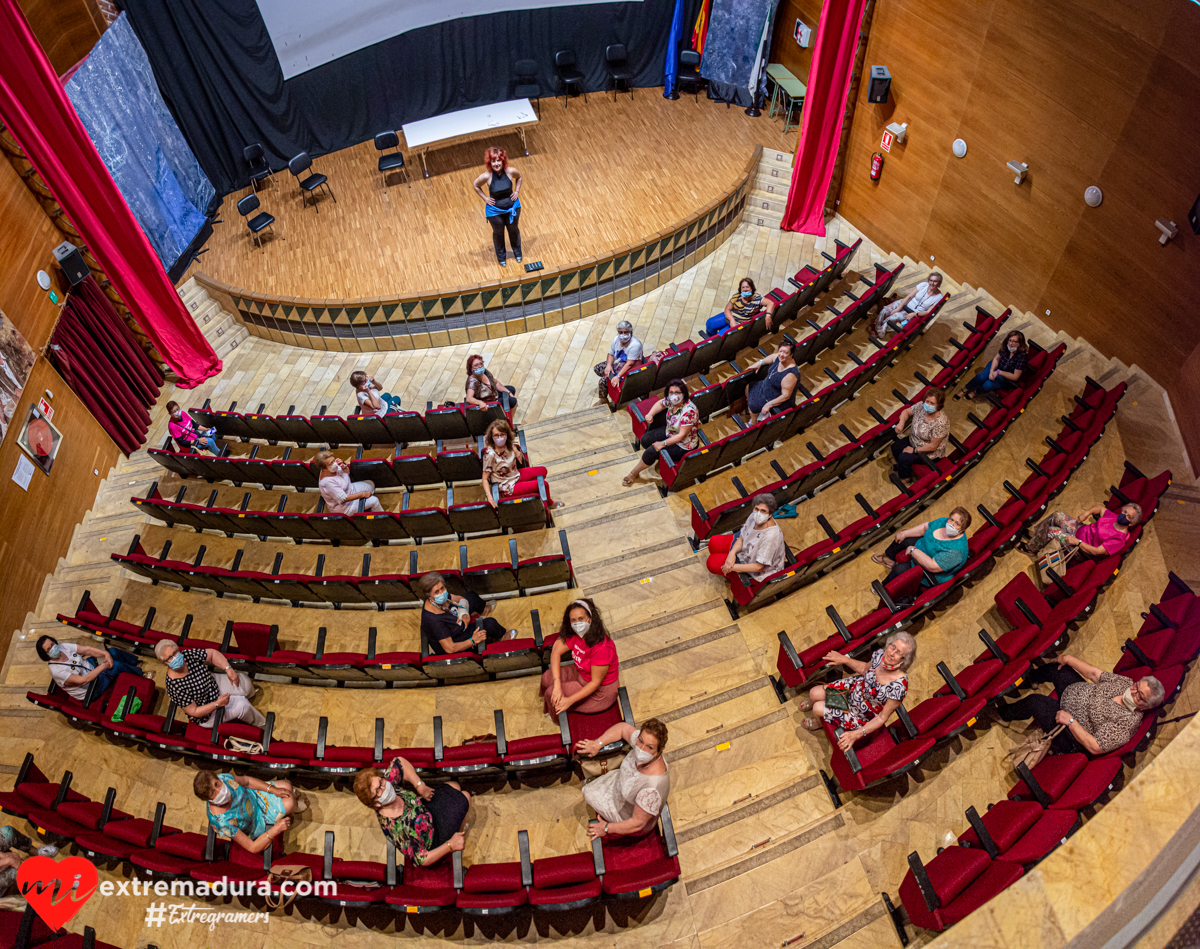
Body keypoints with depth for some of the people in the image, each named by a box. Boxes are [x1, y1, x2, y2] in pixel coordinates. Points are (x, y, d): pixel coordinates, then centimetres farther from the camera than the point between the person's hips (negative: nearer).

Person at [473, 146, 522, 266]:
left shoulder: (510, 171, -20)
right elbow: (476, 186, -5)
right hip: (495, 211, -2)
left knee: (513, 230, 24)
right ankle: (500, 257, 46)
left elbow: (519, 178, 4)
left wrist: (517, 191, -4)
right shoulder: (486, 176, -25)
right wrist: (485, 198, -9)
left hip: (512, 207, 2)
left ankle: (517, 252, 52)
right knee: (498, 233, 20)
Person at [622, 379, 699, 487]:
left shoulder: (689, 411, -35)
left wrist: (663, 444, -28)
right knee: (645, 440, -4)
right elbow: (660, 404, 12)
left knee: (652, 451, -16)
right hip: (669, 432, 8)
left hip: (683, 445, -8)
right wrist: (650, 414, -7)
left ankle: (634, 474, 6)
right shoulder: (671, 401, -12)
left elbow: (682, 435, -29)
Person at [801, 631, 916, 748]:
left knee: (817, 709, -3)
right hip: (857, 687, 4)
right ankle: (812, 701, 47)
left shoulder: (899, 685, -39)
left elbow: (882, 718, -26)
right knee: (814, 693, 7)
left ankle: (822, 722, 37)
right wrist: (844, 659, -3)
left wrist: (856, 734, -30)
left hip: (864, 715, -4)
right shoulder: (880, 655, -23)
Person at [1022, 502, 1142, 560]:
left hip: (1081, 548, -7)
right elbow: (1100, 507, 16)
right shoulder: (1114, 517, -2)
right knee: (1056, 515, -4)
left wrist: (1077, 542, -26)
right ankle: (1034, 534, 16)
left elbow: (1097, 551, -25)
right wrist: (1088, 512, -4)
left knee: (1051, 531, -19)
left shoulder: (1119, 539, -24)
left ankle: (1029, 548, 6)